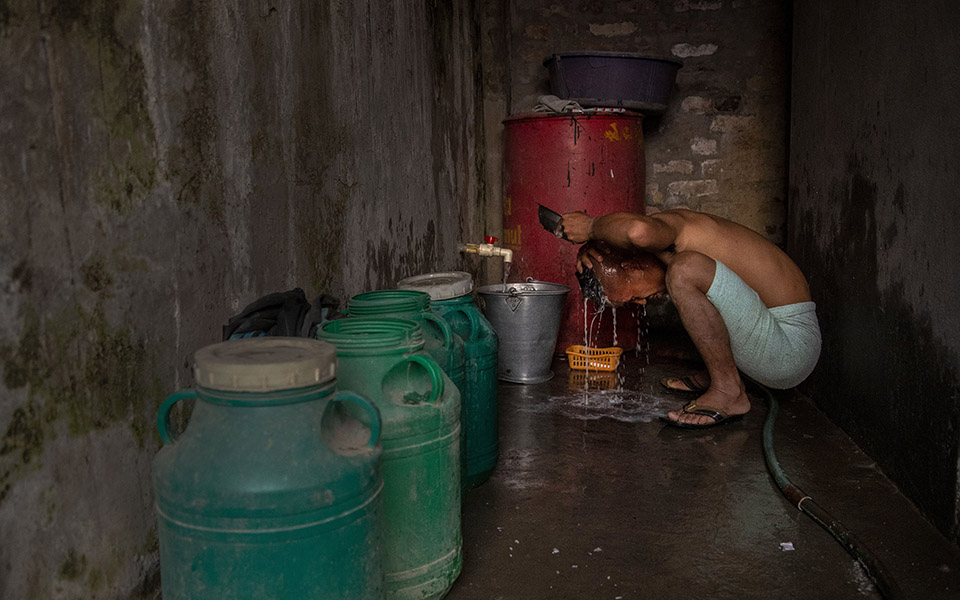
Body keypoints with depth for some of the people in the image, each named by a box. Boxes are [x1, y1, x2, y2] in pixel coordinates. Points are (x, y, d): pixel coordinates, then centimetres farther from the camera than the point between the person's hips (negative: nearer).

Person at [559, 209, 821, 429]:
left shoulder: (668, 223, -17)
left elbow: (638, 231, -43)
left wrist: (591, 227, -22)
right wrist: (592, 251, 5)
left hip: (790, 349, -10)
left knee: (686, 270, -28)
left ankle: (729, 391, -14)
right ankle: (710, 377, 24)